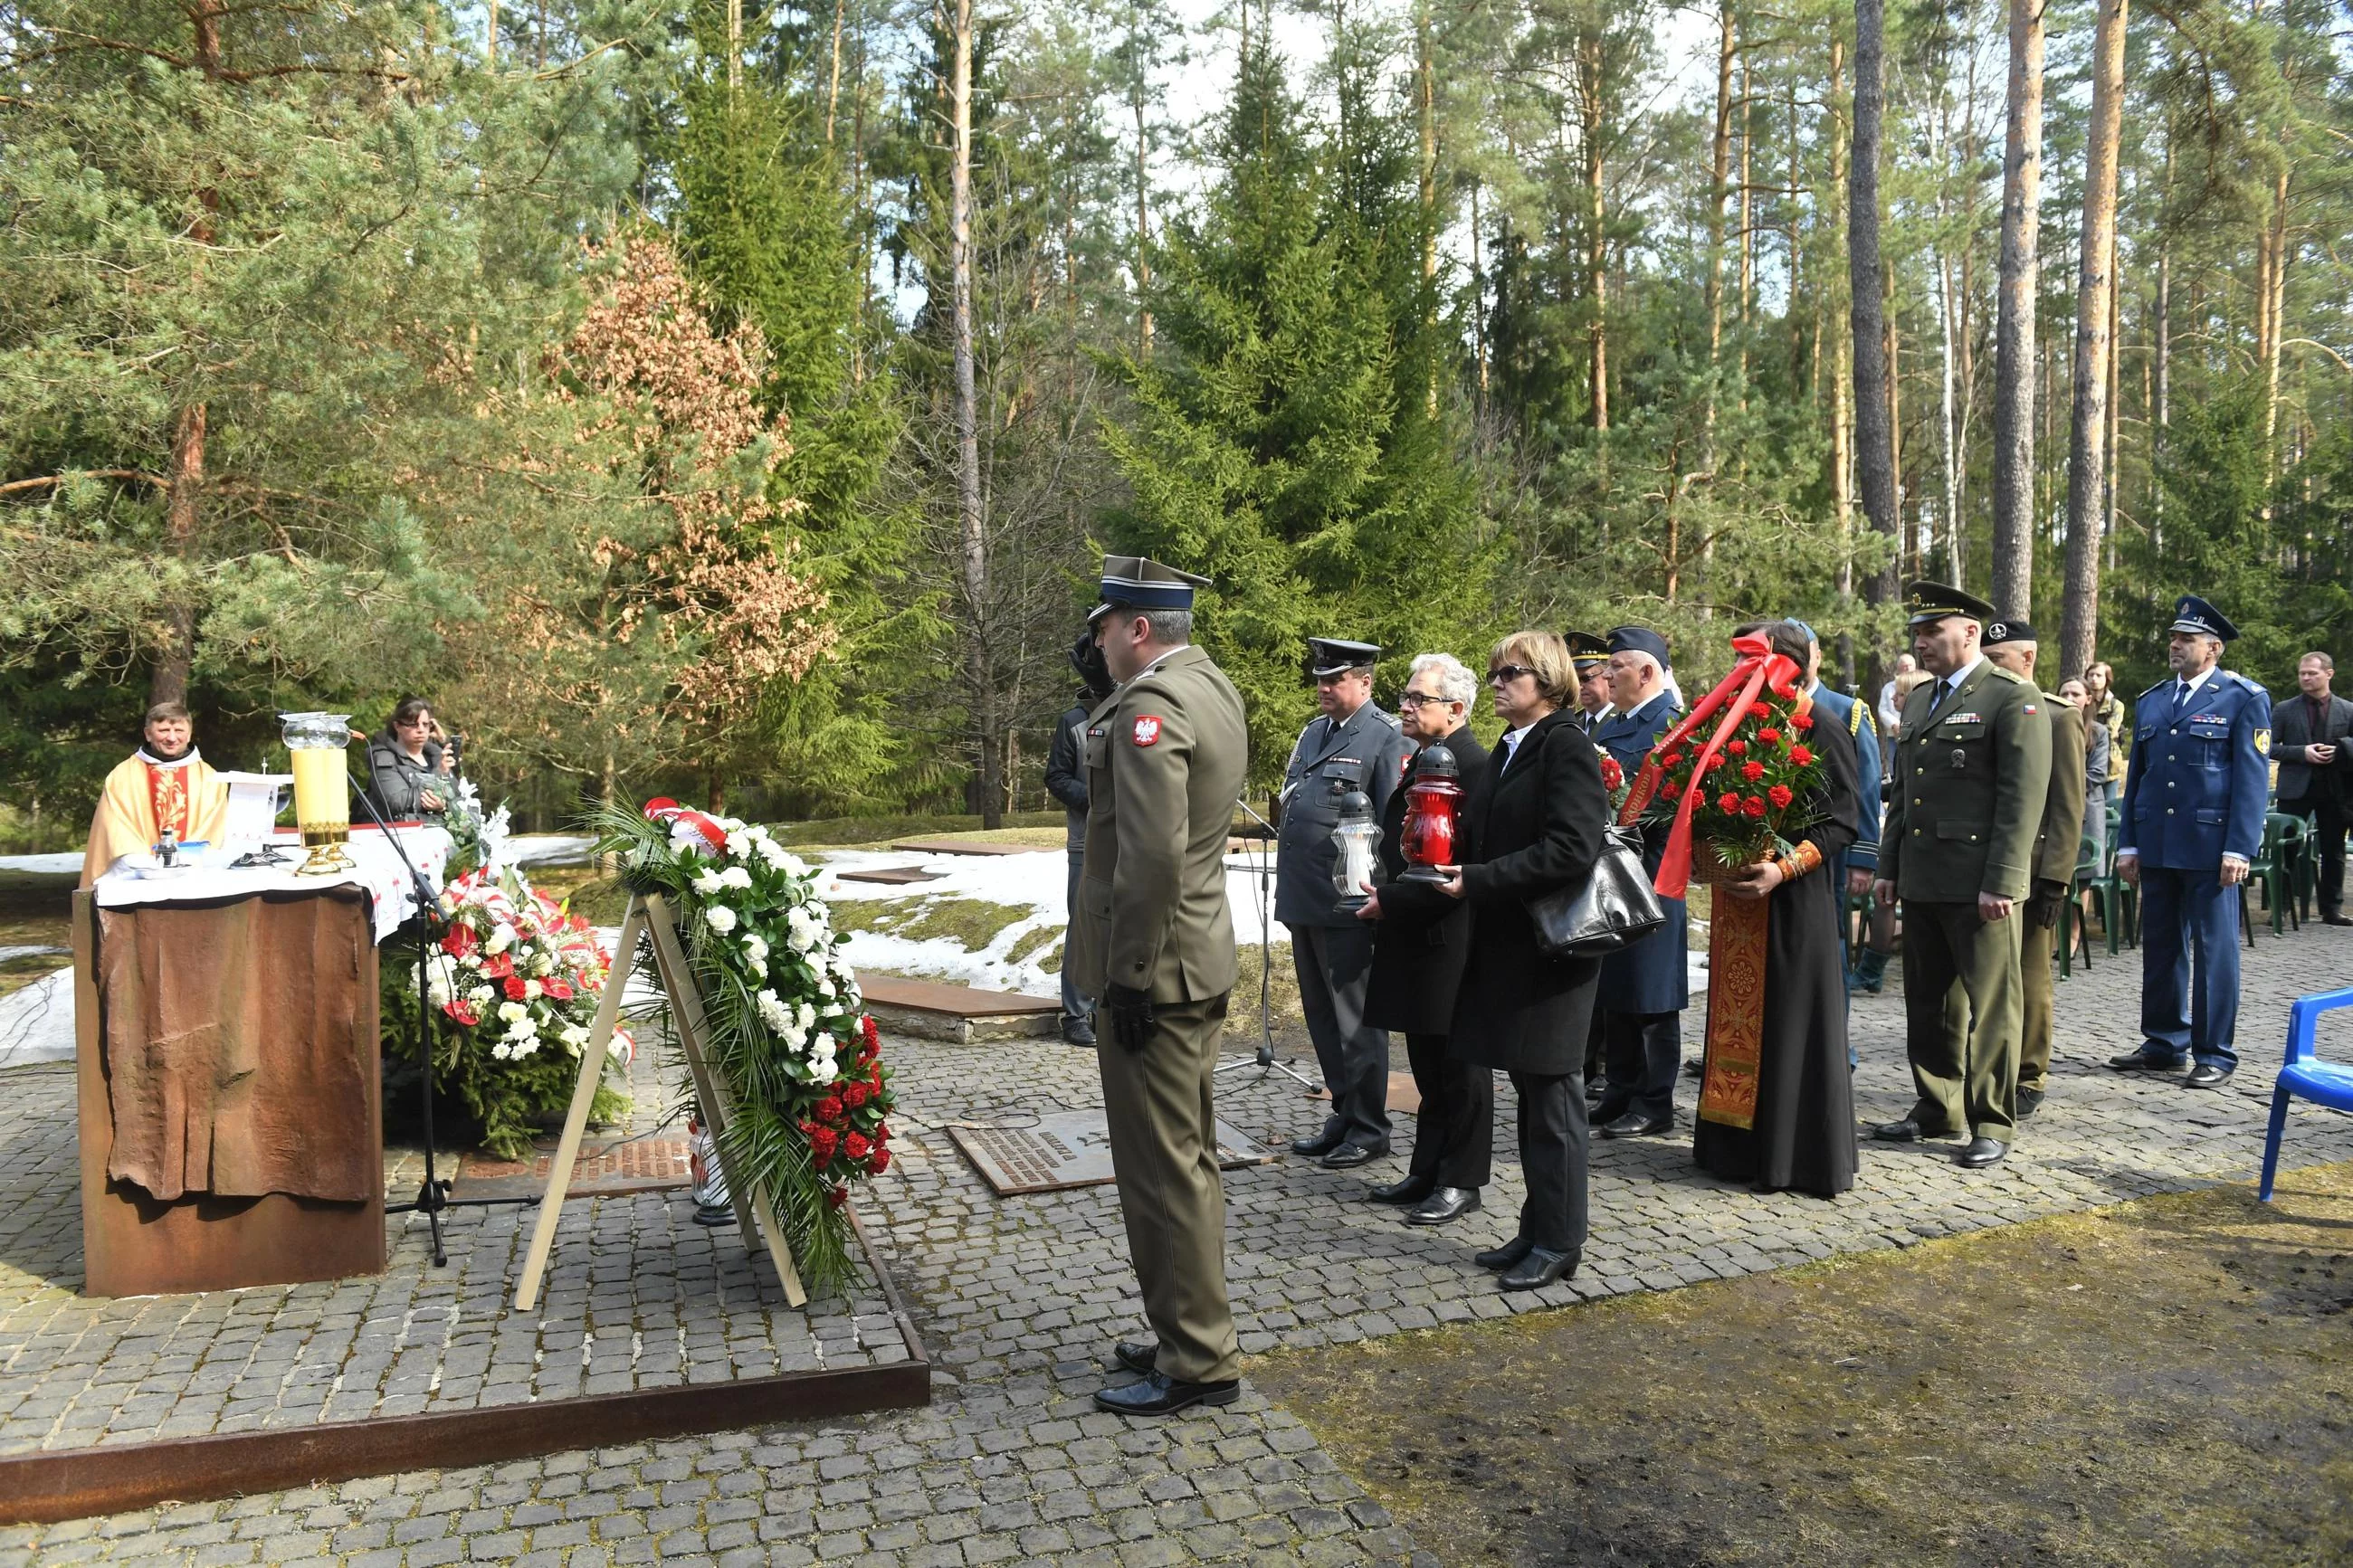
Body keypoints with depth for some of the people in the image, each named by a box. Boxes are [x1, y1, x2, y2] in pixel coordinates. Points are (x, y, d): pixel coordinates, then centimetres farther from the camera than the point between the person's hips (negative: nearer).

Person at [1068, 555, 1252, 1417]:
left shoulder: (1151, 705, -19)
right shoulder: (1212, 686, 11)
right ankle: (1190, 1331, 32)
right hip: (1202, 963, 10)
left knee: (1163, 1169, 0)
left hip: (1154, 976, -10)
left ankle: (1197, 1362, 12)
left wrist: (1131, 976, -21)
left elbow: (1153, 853, -26)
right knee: (1188, 1157, 19)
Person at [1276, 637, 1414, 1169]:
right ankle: (1344, 1114, 27)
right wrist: (1288, 886, 18)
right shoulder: (1313, 732, 15)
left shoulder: (1386, 739, -9)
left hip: (1347, 906, -8)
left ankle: (1369, 1129, 13)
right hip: (1303, 901, 8)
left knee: (1354, 1020, 1)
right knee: (1321, 1017, 15)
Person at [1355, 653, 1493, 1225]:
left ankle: (1461, 1180, 15)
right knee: (1428, 1064, 16)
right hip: (1414, 937, 9)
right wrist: (1384, 896, 9)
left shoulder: (1473, 765, -17)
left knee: (1459, 1065, 3)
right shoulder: (1423, 760, 14)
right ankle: (1427, 1171, 27)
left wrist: (1391, 900, -16)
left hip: (1451, 937, -9)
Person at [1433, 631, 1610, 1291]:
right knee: (1530, 1092, 14)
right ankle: (1536, 1227, 25)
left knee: (1550, 1094, 1)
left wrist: (1478, 881, -21)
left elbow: (1570, 851, -23)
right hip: (1506, 943, 8)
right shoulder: (1506, 751, 14)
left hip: (1550, 948, -8)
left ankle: (1558, 1242, 13)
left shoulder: (1567, 748, -13)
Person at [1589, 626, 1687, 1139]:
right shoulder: (1607, 726, 16)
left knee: (1652, 996, 0)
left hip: (1649, 877, -8)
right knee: (1613, 995, 13)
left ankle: (1655, 1106, 8)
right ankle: (1622, 1096, 23)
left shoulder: (1673, 723, -10)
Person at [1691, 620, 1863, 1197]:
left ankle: (1801, 1155, 10)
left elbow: (1845, 821, -12)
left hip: (1796, 900, -7)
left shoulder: (1822, 727, -9)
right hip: (1737, 893, 7)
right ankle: (1741, 1146, 22)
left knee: (1793, 1019, -1)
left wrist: (1783, 869, -22)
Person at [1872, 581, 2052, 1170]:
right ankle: (1937, 1109, 25)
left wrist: (2001, 882, -18)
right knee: (1927, 1001, 14)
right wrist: (1889, 867, 15)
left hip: (1979, 884, -8)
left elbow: (2023, 798, -13)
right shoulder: (1919, 701, 17)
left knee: (1990, 1006, 1)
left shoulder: (2014, 699, -7)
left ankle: (1991, 1123, 10)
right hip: (1921, 880, 8)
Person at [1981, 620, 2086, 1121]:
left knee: (2029, 981, 4)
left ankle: (2029, 1080, 15)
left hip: (2029, 870, -4)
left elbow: (2068, 809, -7)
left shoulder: (2059, 718, -2)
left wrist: (2055, 881, -13)